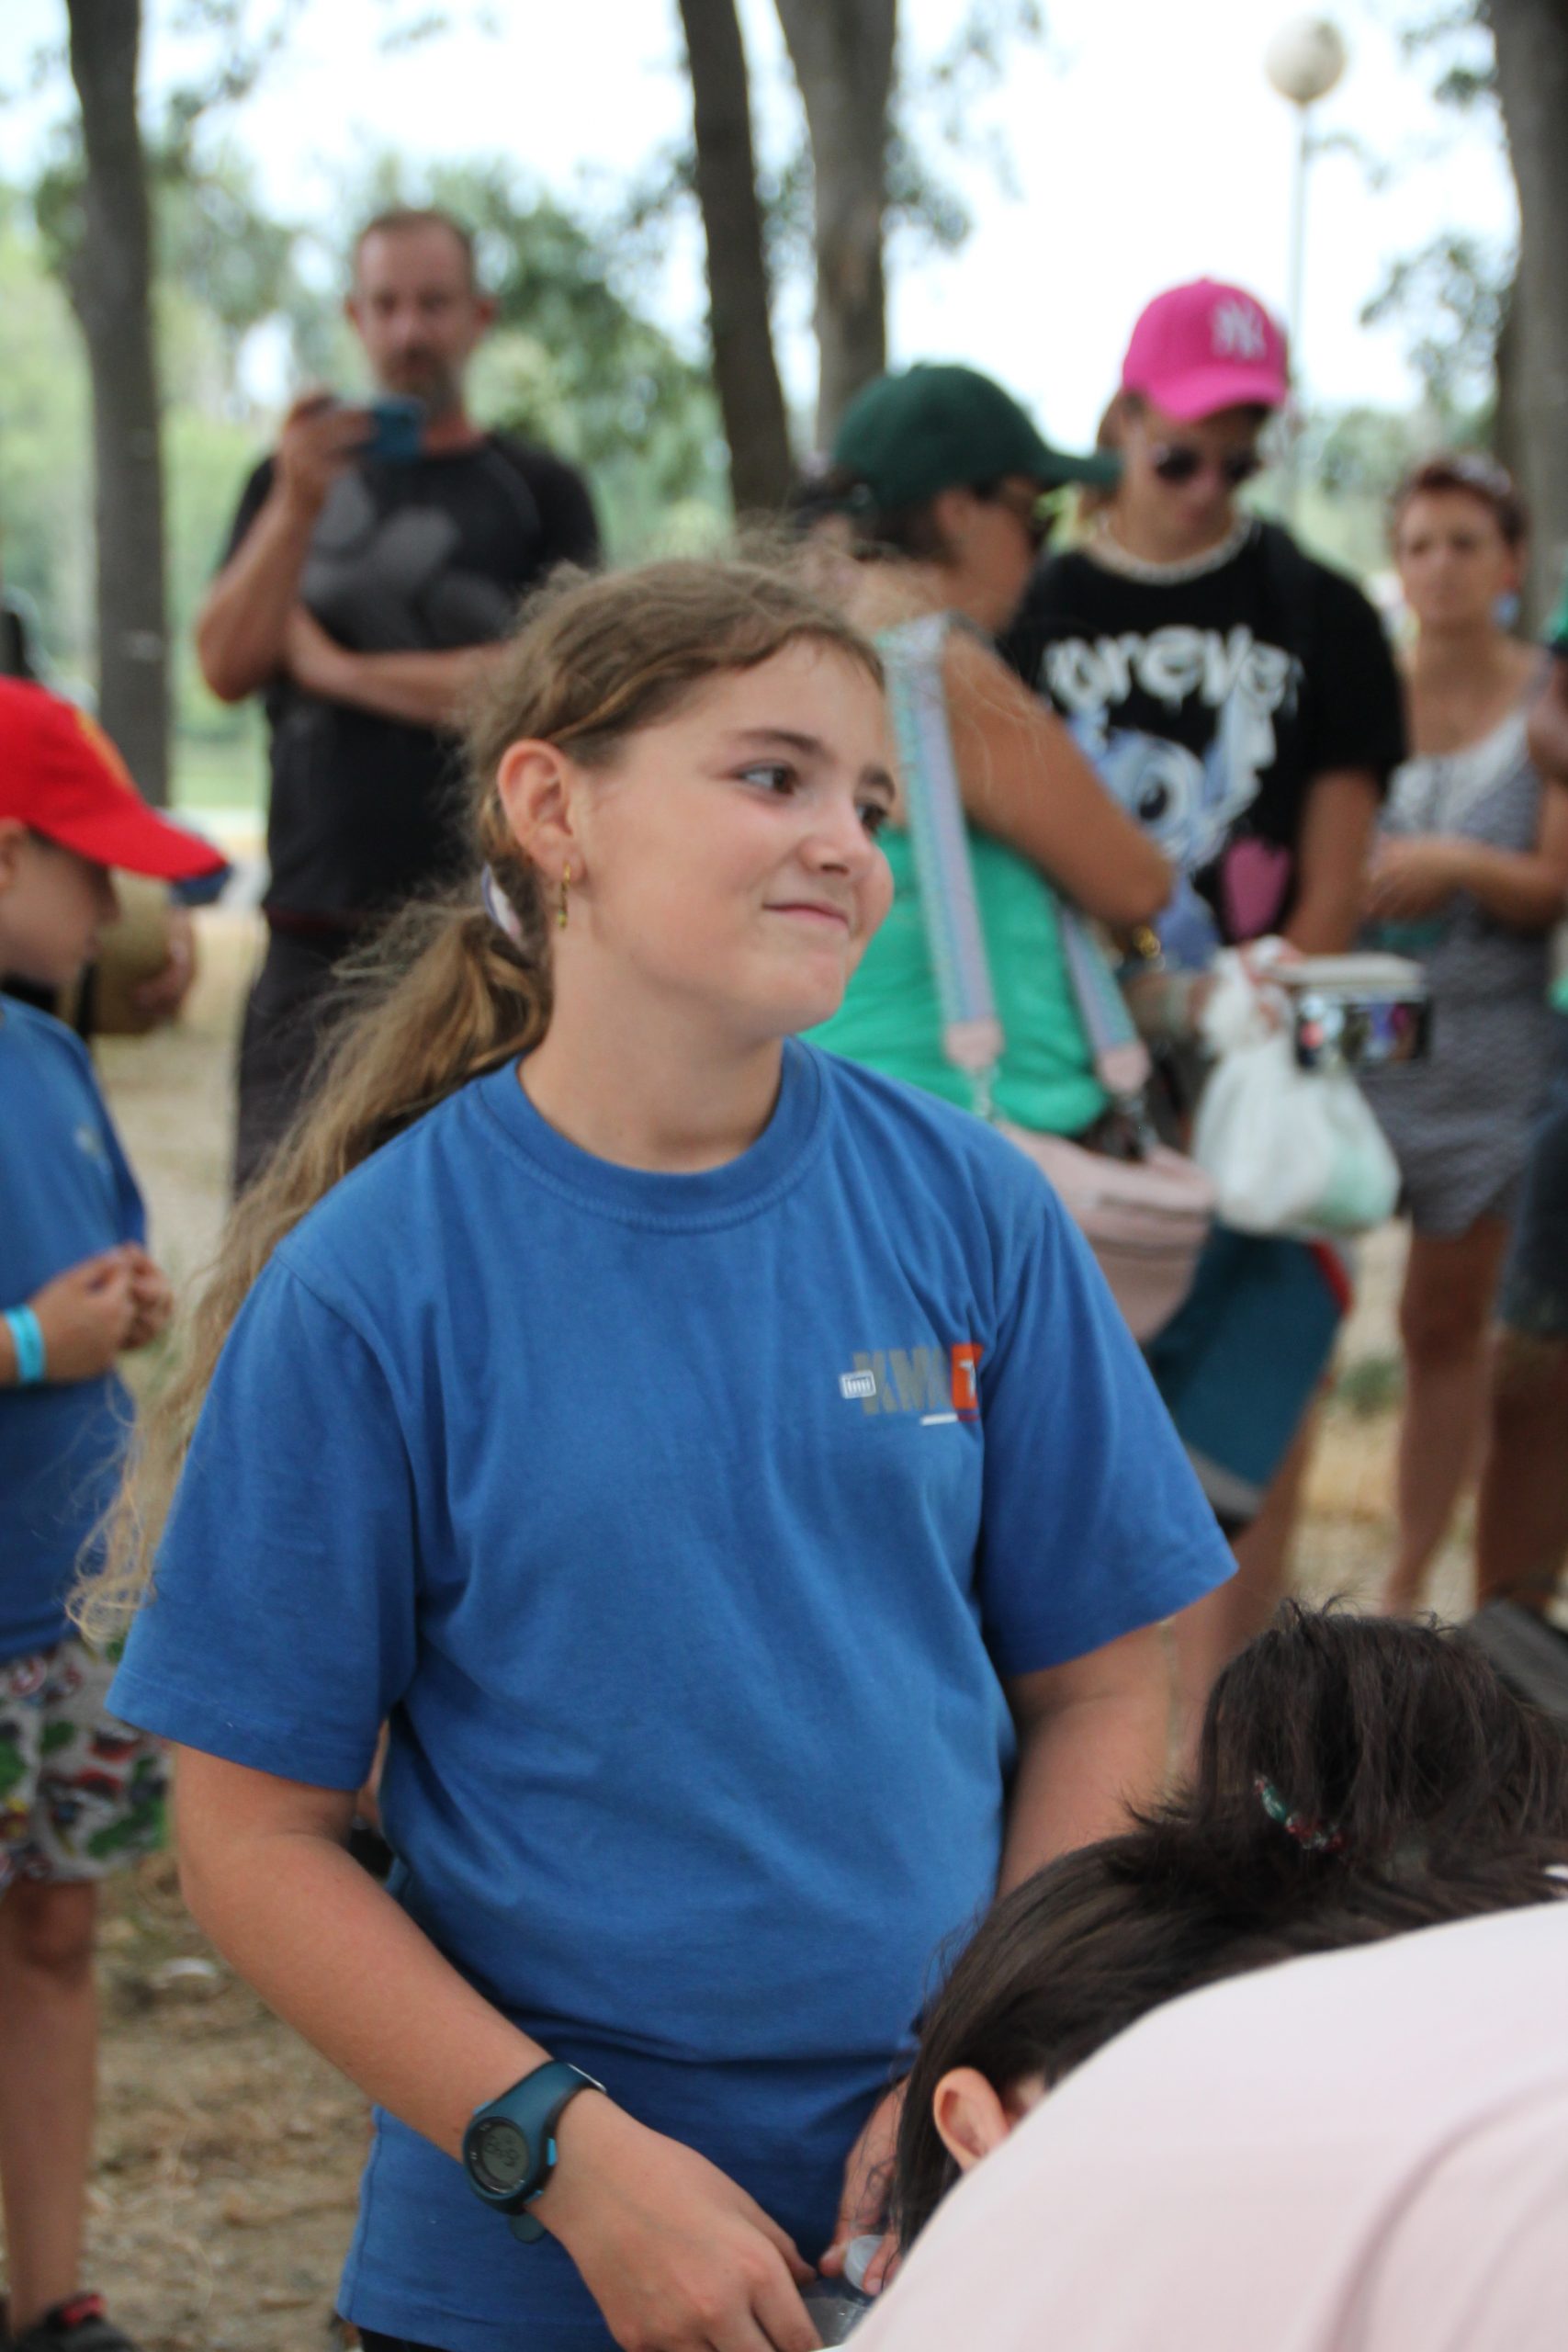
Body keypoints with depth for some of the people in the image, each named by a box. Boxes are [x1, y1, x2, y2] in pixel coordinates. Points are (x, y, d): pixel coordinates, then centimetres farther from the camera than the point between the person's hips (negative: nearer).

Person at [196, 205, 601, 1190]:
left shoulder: (539, 493, 7)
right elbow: (226, 666, 3)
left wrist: (331, 667, -4)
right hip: (315, 936, 2)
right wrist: (298, 506, -11)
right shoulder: (294, 481, 16)